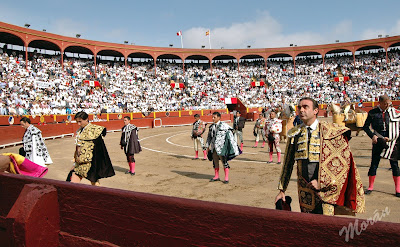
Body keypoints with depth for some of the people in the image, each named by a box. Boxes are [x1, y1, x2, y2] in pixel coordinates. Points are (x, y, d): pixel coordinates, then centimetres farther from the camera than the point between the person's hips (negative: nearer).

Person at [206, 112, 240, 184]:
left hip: (221, 147, -6)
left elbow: (230, 135, -5)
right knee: (215, 162, 14)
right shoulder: (211, 127, 9)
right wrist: (208, 146, 18)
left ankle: (226, 178, 10)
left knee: (224, 162, -1)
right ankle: (216, 177, 29)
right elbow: (209, 137, 19)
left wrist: (232, 146, -7)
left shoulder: (223, 125, -9)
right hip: (214, 147, 6)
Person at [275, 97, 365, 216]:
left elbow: (343, 161, -7)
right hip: (304, 191, 3)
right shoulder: (295, 134, 5)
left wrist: (321, 182, -13)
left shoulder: (331, 131, -5)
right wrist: (282, 190, 11)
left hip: (325, 191, -3)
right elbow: (288, 164, 11)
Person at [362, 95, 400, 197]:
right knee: (374, 164, 2)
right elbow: (365, 126, 5)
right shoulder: (373, 113, 1)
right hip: (378, 141, -1)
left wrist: (391, 138, -7)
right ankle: (370, 187, 15)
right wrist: (372, 135, -9)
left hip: (392, 141, 1)